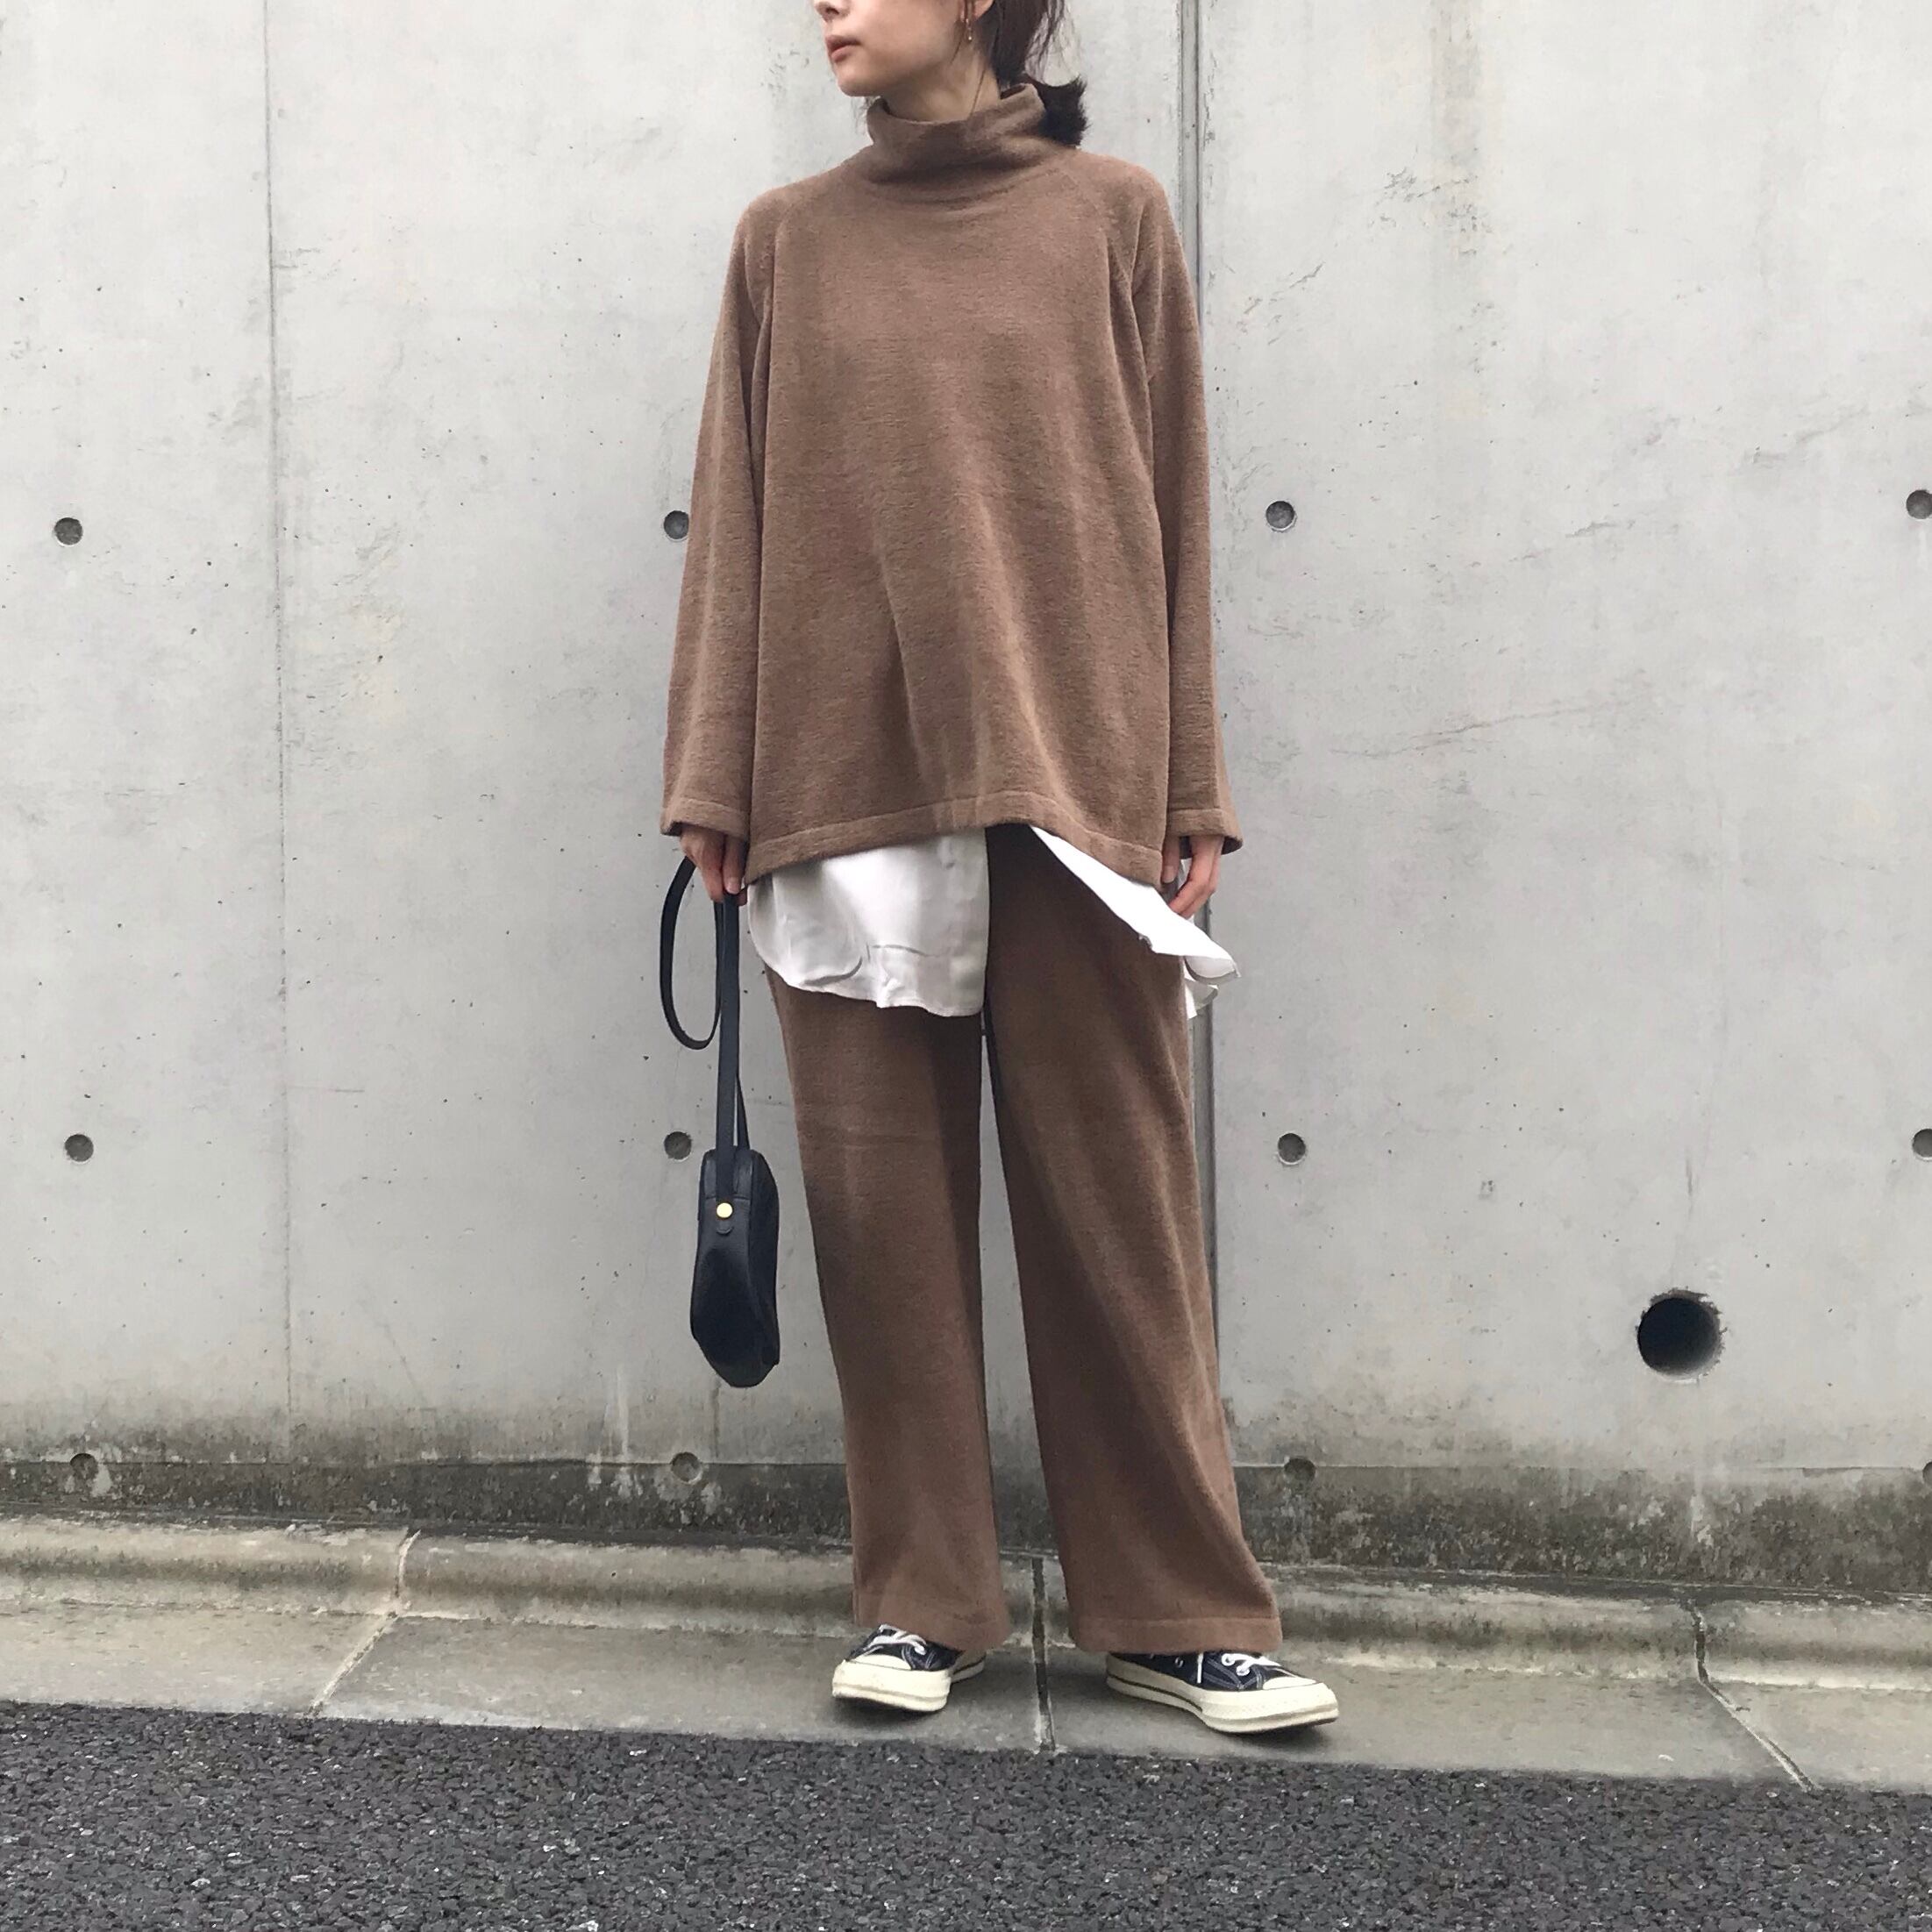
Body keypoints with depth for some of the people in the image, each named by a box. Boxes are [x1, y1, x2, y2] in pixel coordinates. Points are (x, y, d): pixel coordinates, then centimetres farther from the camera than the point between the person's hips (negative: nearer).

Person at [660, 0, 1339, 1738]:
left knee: (1119, 1202, 2)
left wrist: (1191, 786, 2)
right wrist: (716, 781, 2)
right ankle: (922, 1603, 16)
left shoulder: (1113, 218, 7)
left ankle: (1178, 1611, 13)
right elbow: (736, 518, 9)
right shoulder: (789, 241, 12)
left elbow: (1173, 514, 6)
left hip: (1076, 781, -1)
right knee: (883, 1204, 4)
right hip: (846, 792, 2)